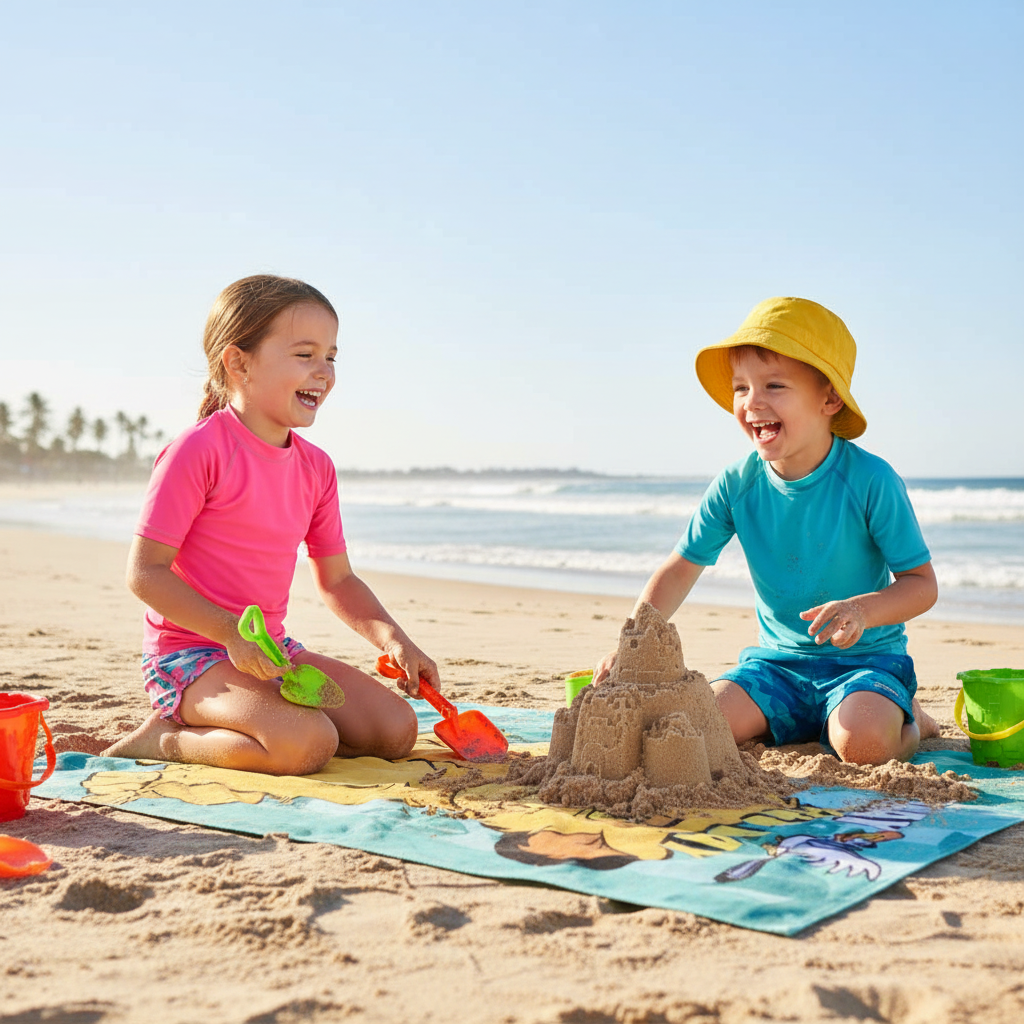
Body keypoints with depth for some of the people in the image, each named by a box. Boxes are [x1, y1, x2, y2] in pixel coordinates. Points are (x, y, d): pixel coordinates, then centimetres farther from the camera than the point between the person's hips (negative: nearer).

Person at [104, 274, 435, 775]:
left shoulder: (315, 467, 7)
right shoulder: (197, 451, -15)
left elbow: (336, 579, 14)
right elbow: (145, 572, -16)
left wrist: (390, 635, -3)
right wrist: (231, 632, -25)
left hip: (271, 650, 8)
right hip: (188, 652, -8)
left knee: (397, 729, -1)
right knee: (309, 744, -30)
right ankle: (167, 739, -6)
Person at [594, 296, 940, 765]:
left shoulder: (870, 480, -16)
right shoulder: (737, 484, -6)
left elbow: (921, 583, -10)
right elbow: (680, 568, 1)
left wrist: (863, 609, -31)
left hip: (865, 658, -3)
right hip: (778, 659, 3)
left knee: (861, 742, -33)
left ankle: (910, 721, 6)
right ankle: (797, 723, 11)